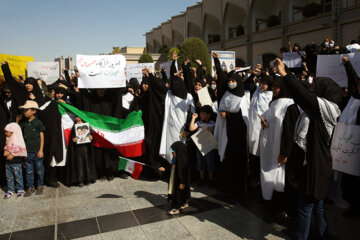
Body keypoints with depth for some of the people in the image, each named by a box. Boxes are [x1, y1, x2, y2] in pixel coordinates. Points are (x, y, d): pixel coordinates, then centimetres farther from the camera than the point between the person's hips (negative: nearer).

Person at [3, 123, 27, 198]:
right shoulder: (8, 139, 10)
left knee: (18, 176, 4)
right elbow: (6, 148, 20)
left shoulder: (18, 140, -16)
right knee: (9, 176, 11)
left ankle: (20, 190, 18)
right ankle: (10, 191, 21)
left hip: (16, 162, -8)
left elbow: (21, 151, -20)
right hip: (8, 162, 8)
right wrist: (6, 152, 1)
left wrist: (12, 155, -18)